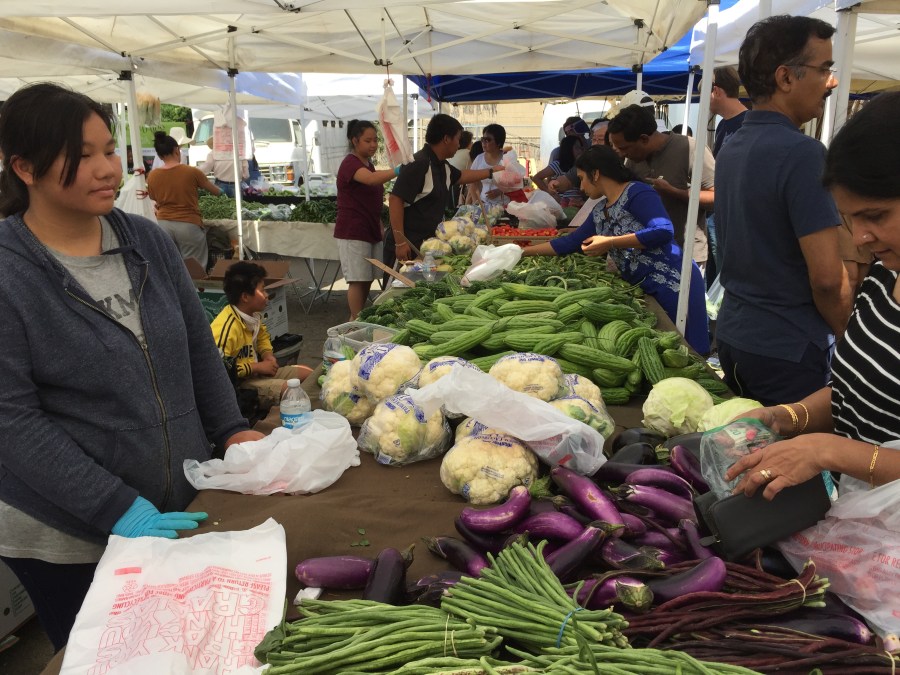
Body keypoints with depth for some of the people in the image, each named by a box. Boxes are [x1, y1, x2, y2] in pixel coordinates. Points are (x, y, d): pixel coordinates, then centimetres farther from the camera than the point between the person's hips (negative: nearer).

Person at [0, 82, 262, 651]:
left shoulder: (149, 241, 1)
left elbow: (199, 346, 8)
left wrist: (231, 429, 0)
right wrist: (118, 510, -21)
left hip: (183, 506, 4)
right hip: (67, 538, -4)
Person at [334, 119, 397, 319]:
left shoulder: (368, 164, 15)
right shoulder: (350, 163, -14)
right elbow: (371, 179, -37)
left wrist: (380, 227, 19)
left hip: (370, 230, 9)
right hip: (353, 232, -9)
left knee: (367, 279, 9)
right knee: (358, 280, -7)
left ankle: (358, 320, 19)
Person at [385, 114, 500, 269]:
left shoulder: (442, 166, 12)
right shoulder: (418, 164, -16)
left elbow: (461, 176, 36)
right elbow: (395, 200, -20)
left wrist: (491, 171, 40)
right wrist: (400, 243, -23)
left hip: (427, 244, 9)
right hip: (407, 247, -9)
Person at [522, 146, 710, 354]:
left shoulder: (636, 193, -10)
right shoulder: (600, 211, 14)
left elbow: (664, 231, -22)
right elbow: (570, 242, 20)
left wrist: (610, 243, -20)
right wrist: (524, 251, 19)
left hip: (673, 283, -8)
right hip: (645, 289, 8)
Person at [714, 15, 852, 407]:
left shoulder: (731, 149, 7)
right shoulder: (801, 153, -19)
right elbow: (827, 278, -21)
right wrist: (846, 340, -3)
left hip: (733, 334, 8)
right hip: (789, 349, -8)